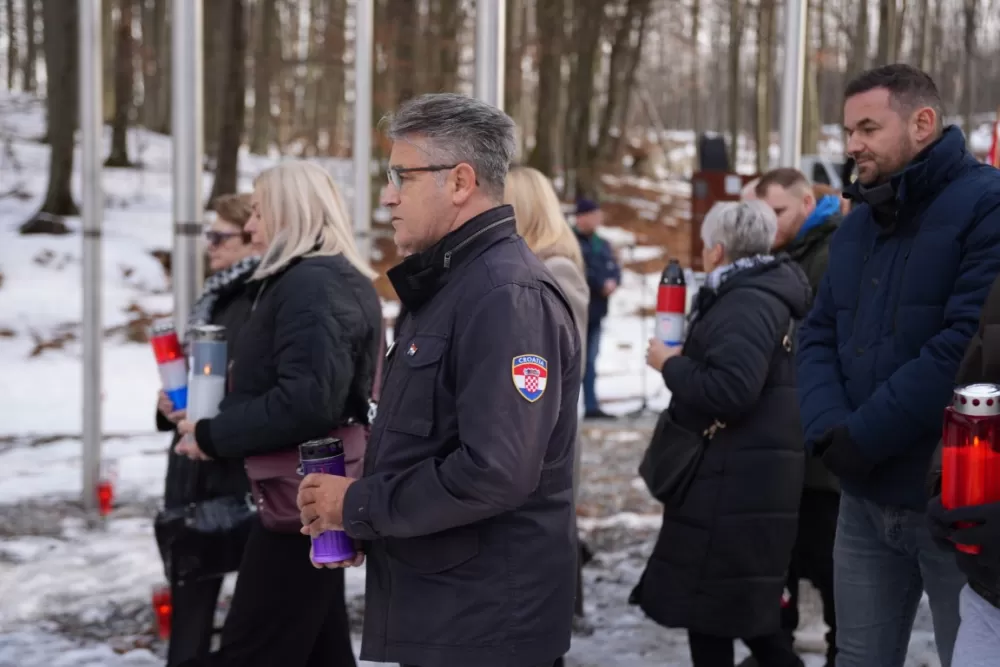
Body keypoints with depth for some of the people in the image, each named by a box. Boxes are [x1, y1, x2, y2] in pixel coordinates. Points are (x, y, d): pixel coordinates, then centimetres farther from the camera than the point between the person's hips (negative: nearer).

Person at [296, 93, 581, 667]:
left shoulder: (507, 295, -19)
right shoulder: (444, 284, 14)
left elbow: (495, 472, -28)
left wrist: (359, 506, -16)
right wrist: (360, 517, 4)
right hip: (433, 609, 9)